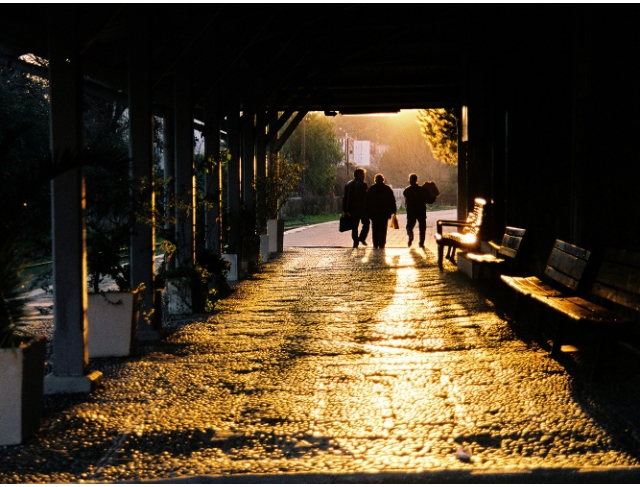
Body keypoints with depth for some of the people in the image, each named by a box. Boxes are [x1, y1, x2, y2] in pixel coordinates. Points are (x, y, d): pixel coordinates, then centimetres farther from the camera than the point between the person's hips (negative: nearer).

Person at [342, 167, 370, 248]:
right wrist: (367, 208, -9)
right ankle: (362, 238, 1)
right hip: (361, 208, -5)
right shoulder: (362, 184, -11)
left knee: (354, 226, 9)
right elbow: (365, 198, -15)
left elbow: (345, 197, 11)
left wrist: (345, 209, 13)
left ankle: (355, 242, 5)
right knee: (366, 223, 11)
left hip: (352, 209, 6)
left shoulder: (348, 184, 10)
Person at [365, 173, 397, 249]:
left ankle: (375, 244, 8)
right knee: (383, 229, 3)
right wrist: (393, 210, 8)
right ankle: (381, 244, -2)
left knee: (375, 229, 8)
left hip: (374, 212, 1)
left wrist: (368, 211, 7)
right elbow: (392, 200, 2)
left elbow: (367, 201, 3)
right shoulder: (387, 188, 0)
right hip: (384, 212, -1)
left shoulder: (371, 189, 2)